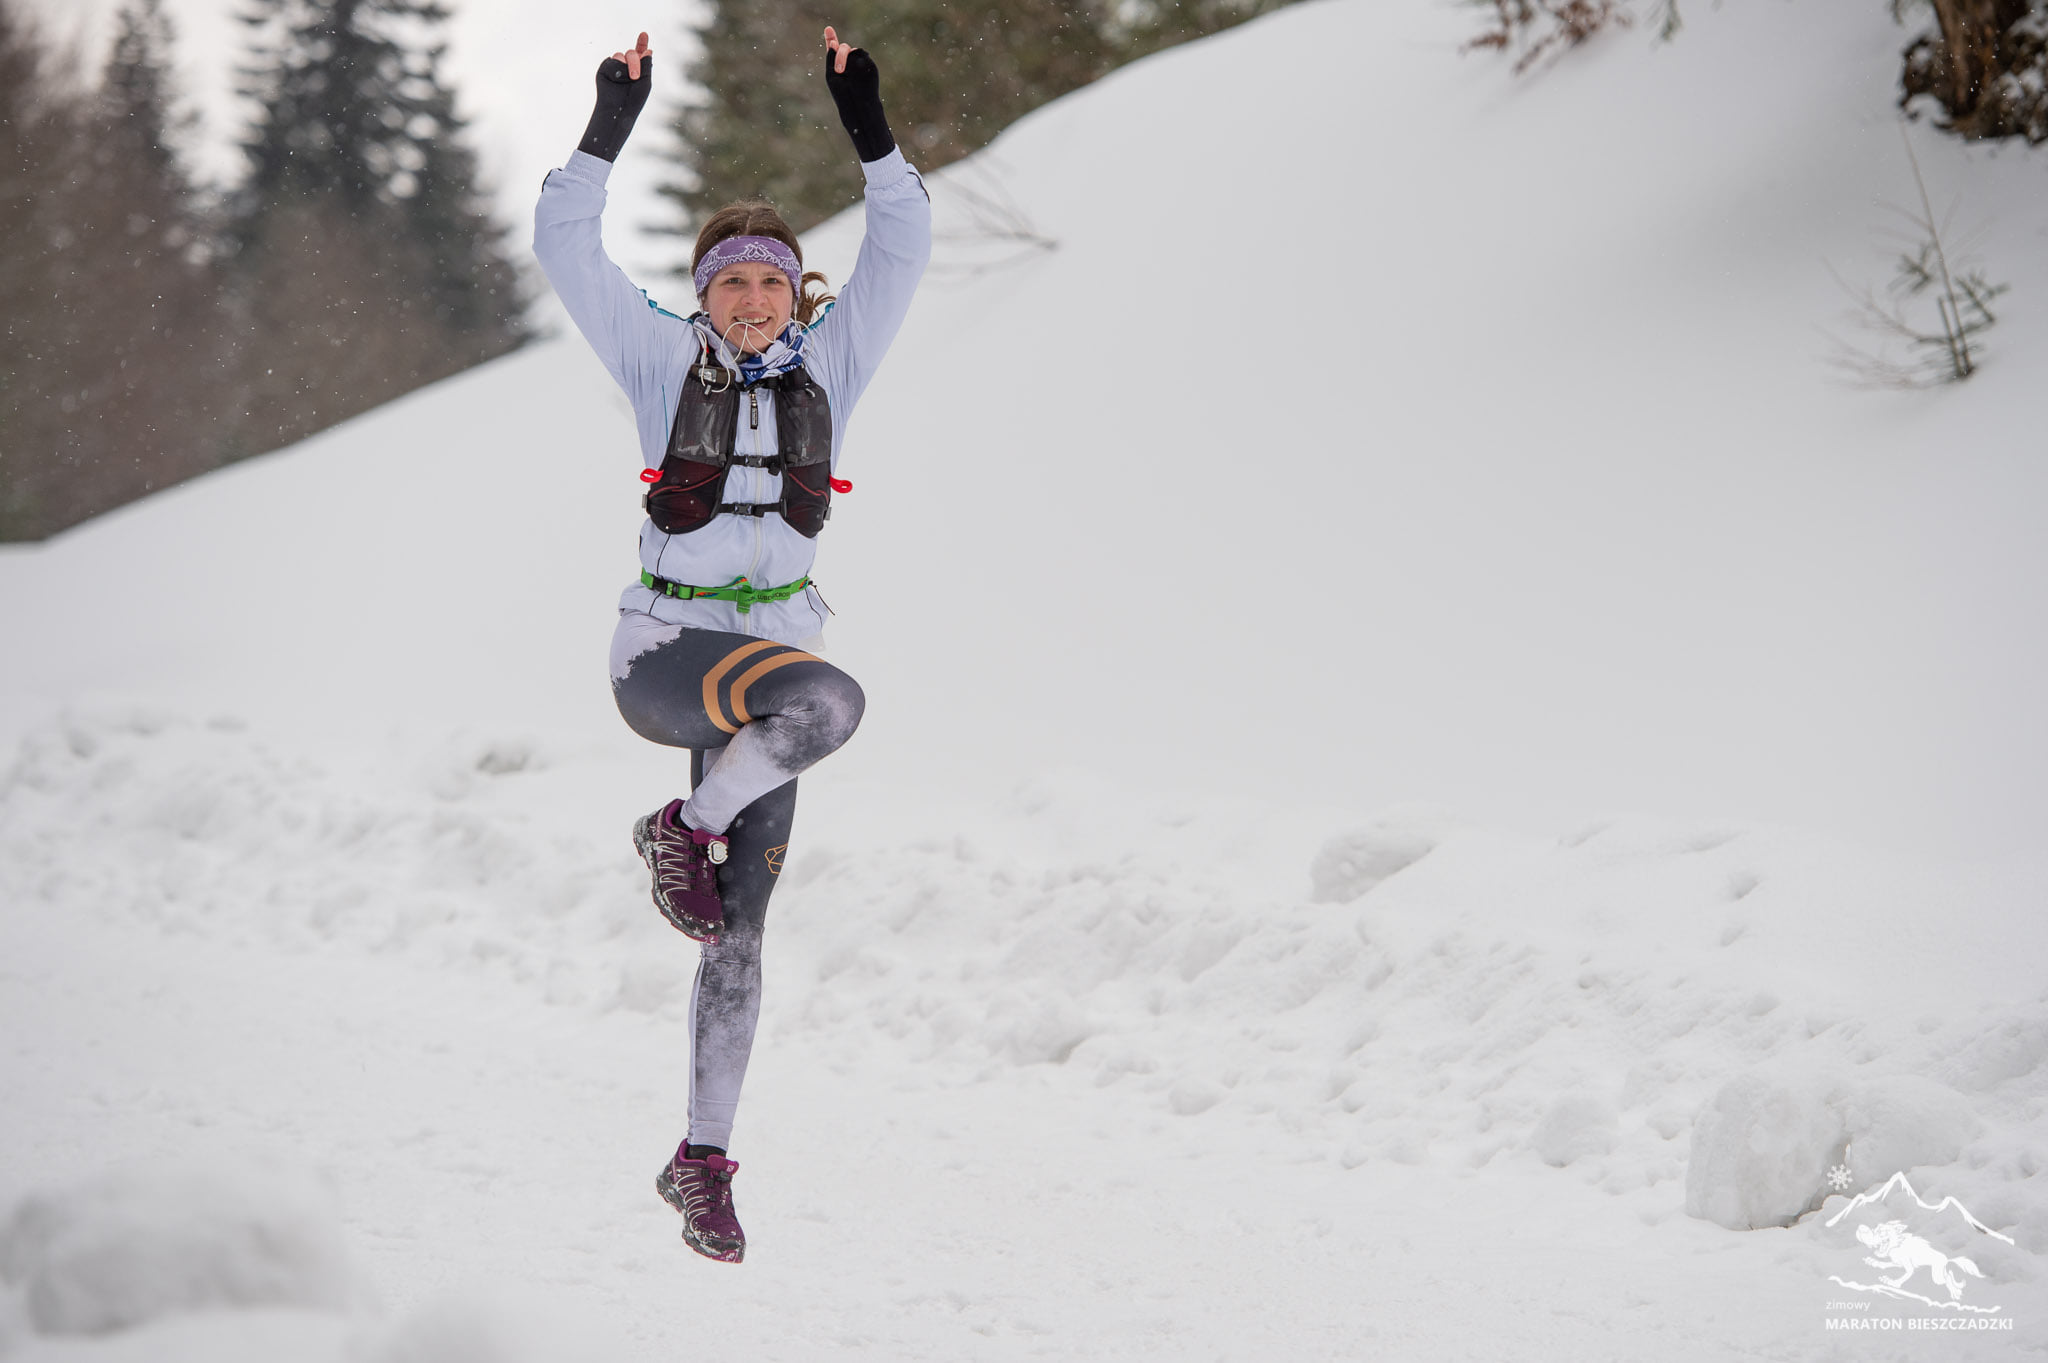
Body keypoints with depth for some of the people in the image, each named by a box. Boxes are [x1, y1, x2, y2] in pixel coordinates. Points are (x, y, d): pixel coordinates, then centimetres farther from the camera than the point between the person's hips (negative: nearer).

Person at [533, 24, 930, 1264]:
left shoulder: (831, 364, 8)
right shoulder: (665, 361, 2)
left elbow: (902, 249, 1)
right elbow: (567, 251, -6)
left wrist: (869, 128, -10)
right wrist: (610, 130, -15)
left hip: (768, 662, 3)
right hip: (664, 654, -3)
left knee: (740, 931, 3)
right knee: (829, 700, -35)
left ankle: (704, 1161, 12)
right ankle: (685, 830, -10)